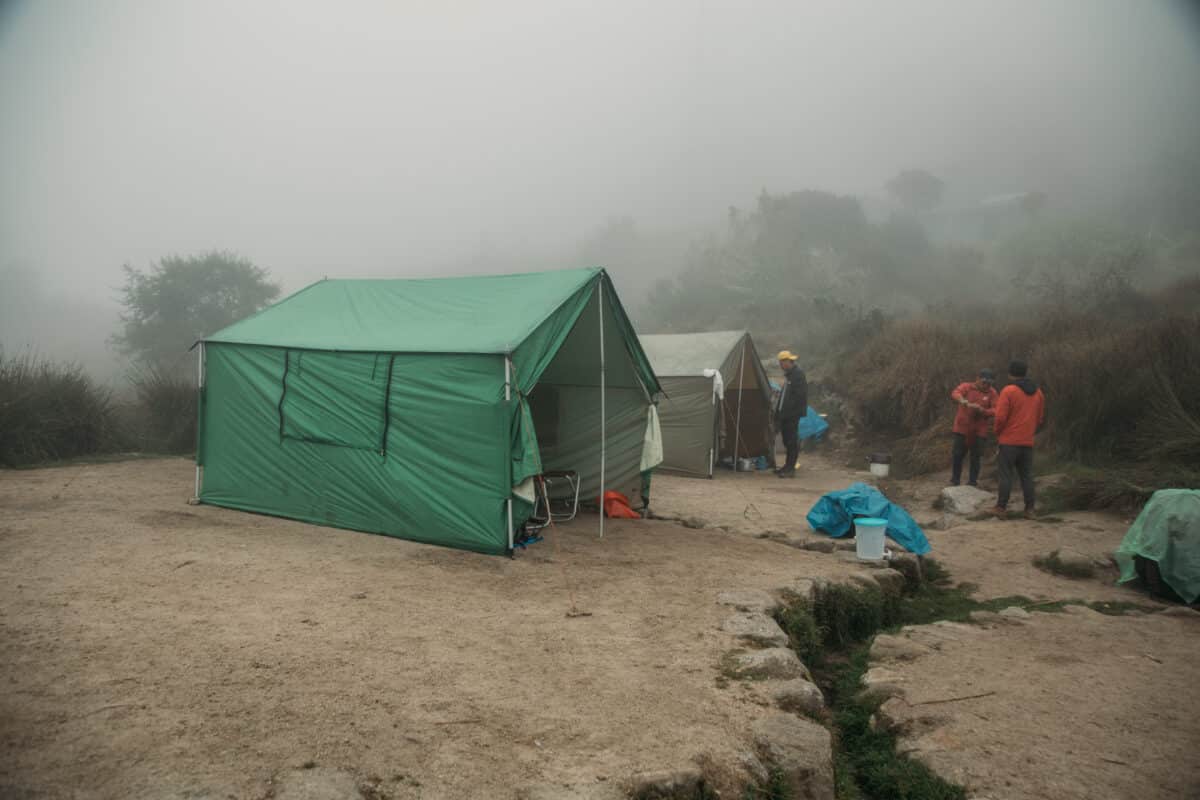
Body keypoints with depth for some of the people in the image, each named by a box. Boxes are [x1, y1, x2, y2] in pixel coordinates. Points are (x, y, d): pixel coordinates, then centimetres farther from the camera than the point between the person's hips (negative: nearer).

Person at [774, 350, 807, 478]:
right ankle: (788, 466, 23)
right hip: (786, 414, 10)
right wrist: (779, 412, 18)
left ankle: (791, 469, -3)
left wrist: (790, 411, -19)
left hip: (793, 414, -10)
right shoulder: (788, 374, 17)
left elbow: (800, 396, -18)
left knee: (792, 440, -6)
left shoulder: (798, 374, -13)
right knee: (787, 439, 14)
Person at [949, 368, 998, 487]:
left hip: (979, 431, 1)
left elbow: (995, 411, -5)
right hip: (962, 428, -1)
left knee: (975, 458, 3)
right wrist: (964, 401, -43)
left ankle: (972, 483, 14)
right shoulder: (966, 387, -3)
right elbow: (955, 394, -22)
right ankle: (954, 481, 17)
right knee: (958, 455, 3)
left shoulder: (992, 393, 1)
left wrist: (982, 410, -24)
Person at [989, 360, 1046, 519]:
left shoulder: (1008, 391, -11)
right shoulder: (1038, 392, 10)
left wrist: (998, 433, 1)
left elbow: (1000, 417, -15)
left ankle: (1001, 508, 1)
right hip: (1028, 442, 5)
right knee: (1027, 476, 11)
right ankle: (1030, 509, 10)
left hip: (1009, 441, -5)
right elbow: (1041, 419, 16)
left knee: (1006, 475, -1)